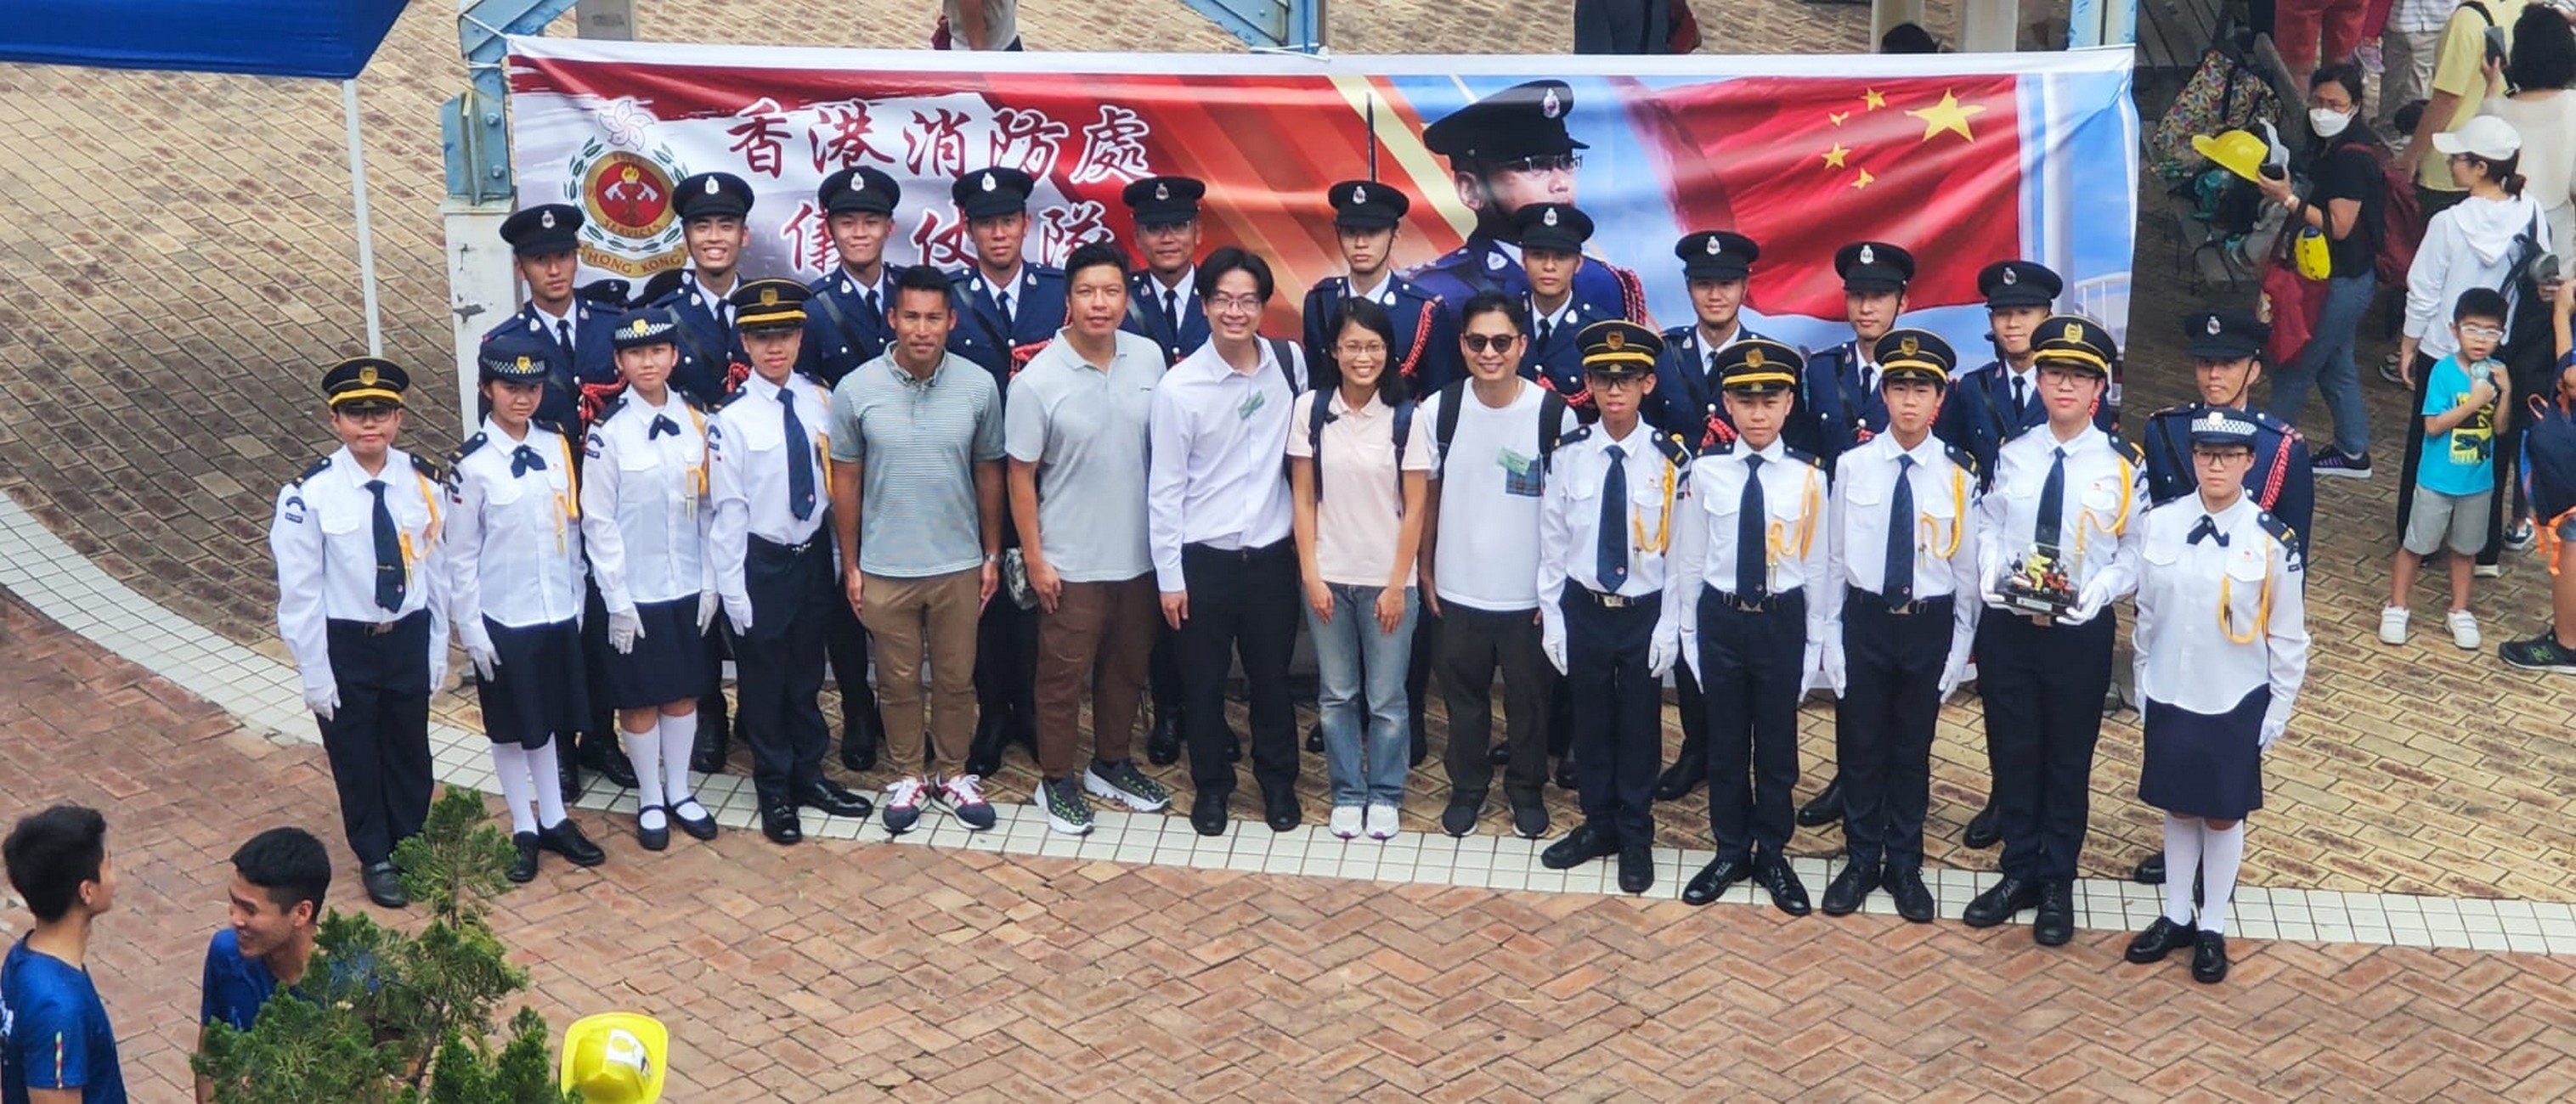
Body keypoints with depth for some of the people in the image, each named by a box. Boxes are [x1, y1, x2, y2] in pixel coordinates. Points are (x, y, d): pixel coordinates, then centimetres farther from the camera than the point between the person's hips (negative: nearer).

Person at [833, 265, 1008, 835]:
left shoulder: (979, 386, -7)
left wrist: (992, 555, 6)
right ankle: (908, 776, 30)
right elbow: (845, 480, -1)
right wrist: (850, 565, 1)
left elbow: (989, 473, 4)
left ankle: (952, 774, 31)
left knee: (956, 679, 13)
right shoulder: (856, 390, -10)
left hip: (959, 565, 1)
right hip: (884, 569, -1)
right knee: (899, 682, 13)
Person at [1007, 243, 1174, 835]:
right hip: (1070, 562, -4)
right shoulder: (1038, 380, -15)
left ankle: (1112, 764, 37)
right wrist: (1034, 559, -9)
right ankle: (1057, 780, 24)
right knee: (1064, 674, 8)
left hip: (1139, 554, 4)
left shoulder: (1149, 358, -4)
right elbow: (1021, 476, -9)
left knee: (1127, 668, 18)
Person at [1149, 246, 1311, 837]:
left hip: (1272, 553, 2)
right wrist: (1168, 575, -6)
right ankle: (1211, 784, 29)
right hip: (1203, 558, -2)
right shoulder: (1179, 387, -12)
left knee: (1271, 677, 14)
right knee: (1204, 682, 10)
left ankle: (1278, 781, 33)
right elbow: (1165, 488, -7)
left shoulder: (1290, 363, -4)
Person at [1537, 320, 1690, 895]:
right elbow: (1552, 543, 1)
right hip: (1584, 609, 2)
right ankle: (1598, 824, 30)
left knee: (1639, 725, 10)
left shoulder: (1671, 459, -10)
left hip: (1645, 612, -1)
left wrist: (1669, 625, -8)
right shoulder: (1569, 454, -5)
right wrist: (1552, 618, 1)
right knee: (1590, 722, 13)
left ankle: (1636, 837, 25)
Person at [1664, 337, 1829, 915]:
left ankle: (1772, 855, 26)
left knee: (1777, 744, 11)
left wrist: (1814, 639, 3)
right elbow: (1689, 558, 2)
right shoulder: (1706, 470, -5)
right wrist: (1689, 634, 4)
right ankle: (1730, 851, 27)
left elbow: (1816, 565, 1)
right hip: (1721, 618, 0)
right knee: (1725, 743, 12)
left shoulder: (1808, 476, -5)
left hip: (1782, 620, 0)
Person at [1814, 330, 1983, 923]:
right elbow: (1835, 558, 1)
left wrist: (1960, 646, 1)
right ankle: (1861, 861, 25)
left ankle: (1904, 866, 27)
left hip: (1930, 624, 0)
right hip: (1865, 618, 0)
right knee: (1860, 746, 9)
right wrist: (1830, 636, 0)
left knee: (1912, 751, 12)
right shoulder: (1853, 466, -6)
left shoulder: (1957, 474, -6)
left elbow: (1967, 567, 1)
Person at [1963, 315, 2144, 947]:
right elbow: (1989, 527, 7)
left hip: (2080, 632, -2)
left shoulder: (2122, 466, -7)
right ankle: (2020, 872, 28)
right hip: (2007, 626, 2)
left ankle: (2058, 883, 25)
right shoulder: (2013, 455, 1)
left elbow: (2135, 555, -4)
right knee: (2012, 752, 12)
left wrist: (2100, 590, -20)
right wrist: (1990, 573, -12)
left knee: (2068, 759, 10)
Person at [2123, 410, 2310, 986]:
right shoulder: (2160, 523, -5)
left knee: (2224, 816, 10)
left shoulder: (2272, 540, -13)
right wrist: (2142, 687, 9)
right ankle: (2176, 917, 30)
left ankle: (2213, 928, 25)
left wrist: (2278, 711, -3)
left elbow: (2288, 636, -5)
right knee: (2179, 810, 15)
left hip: (2237, 705, -2)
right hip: (2170, 699, 3)